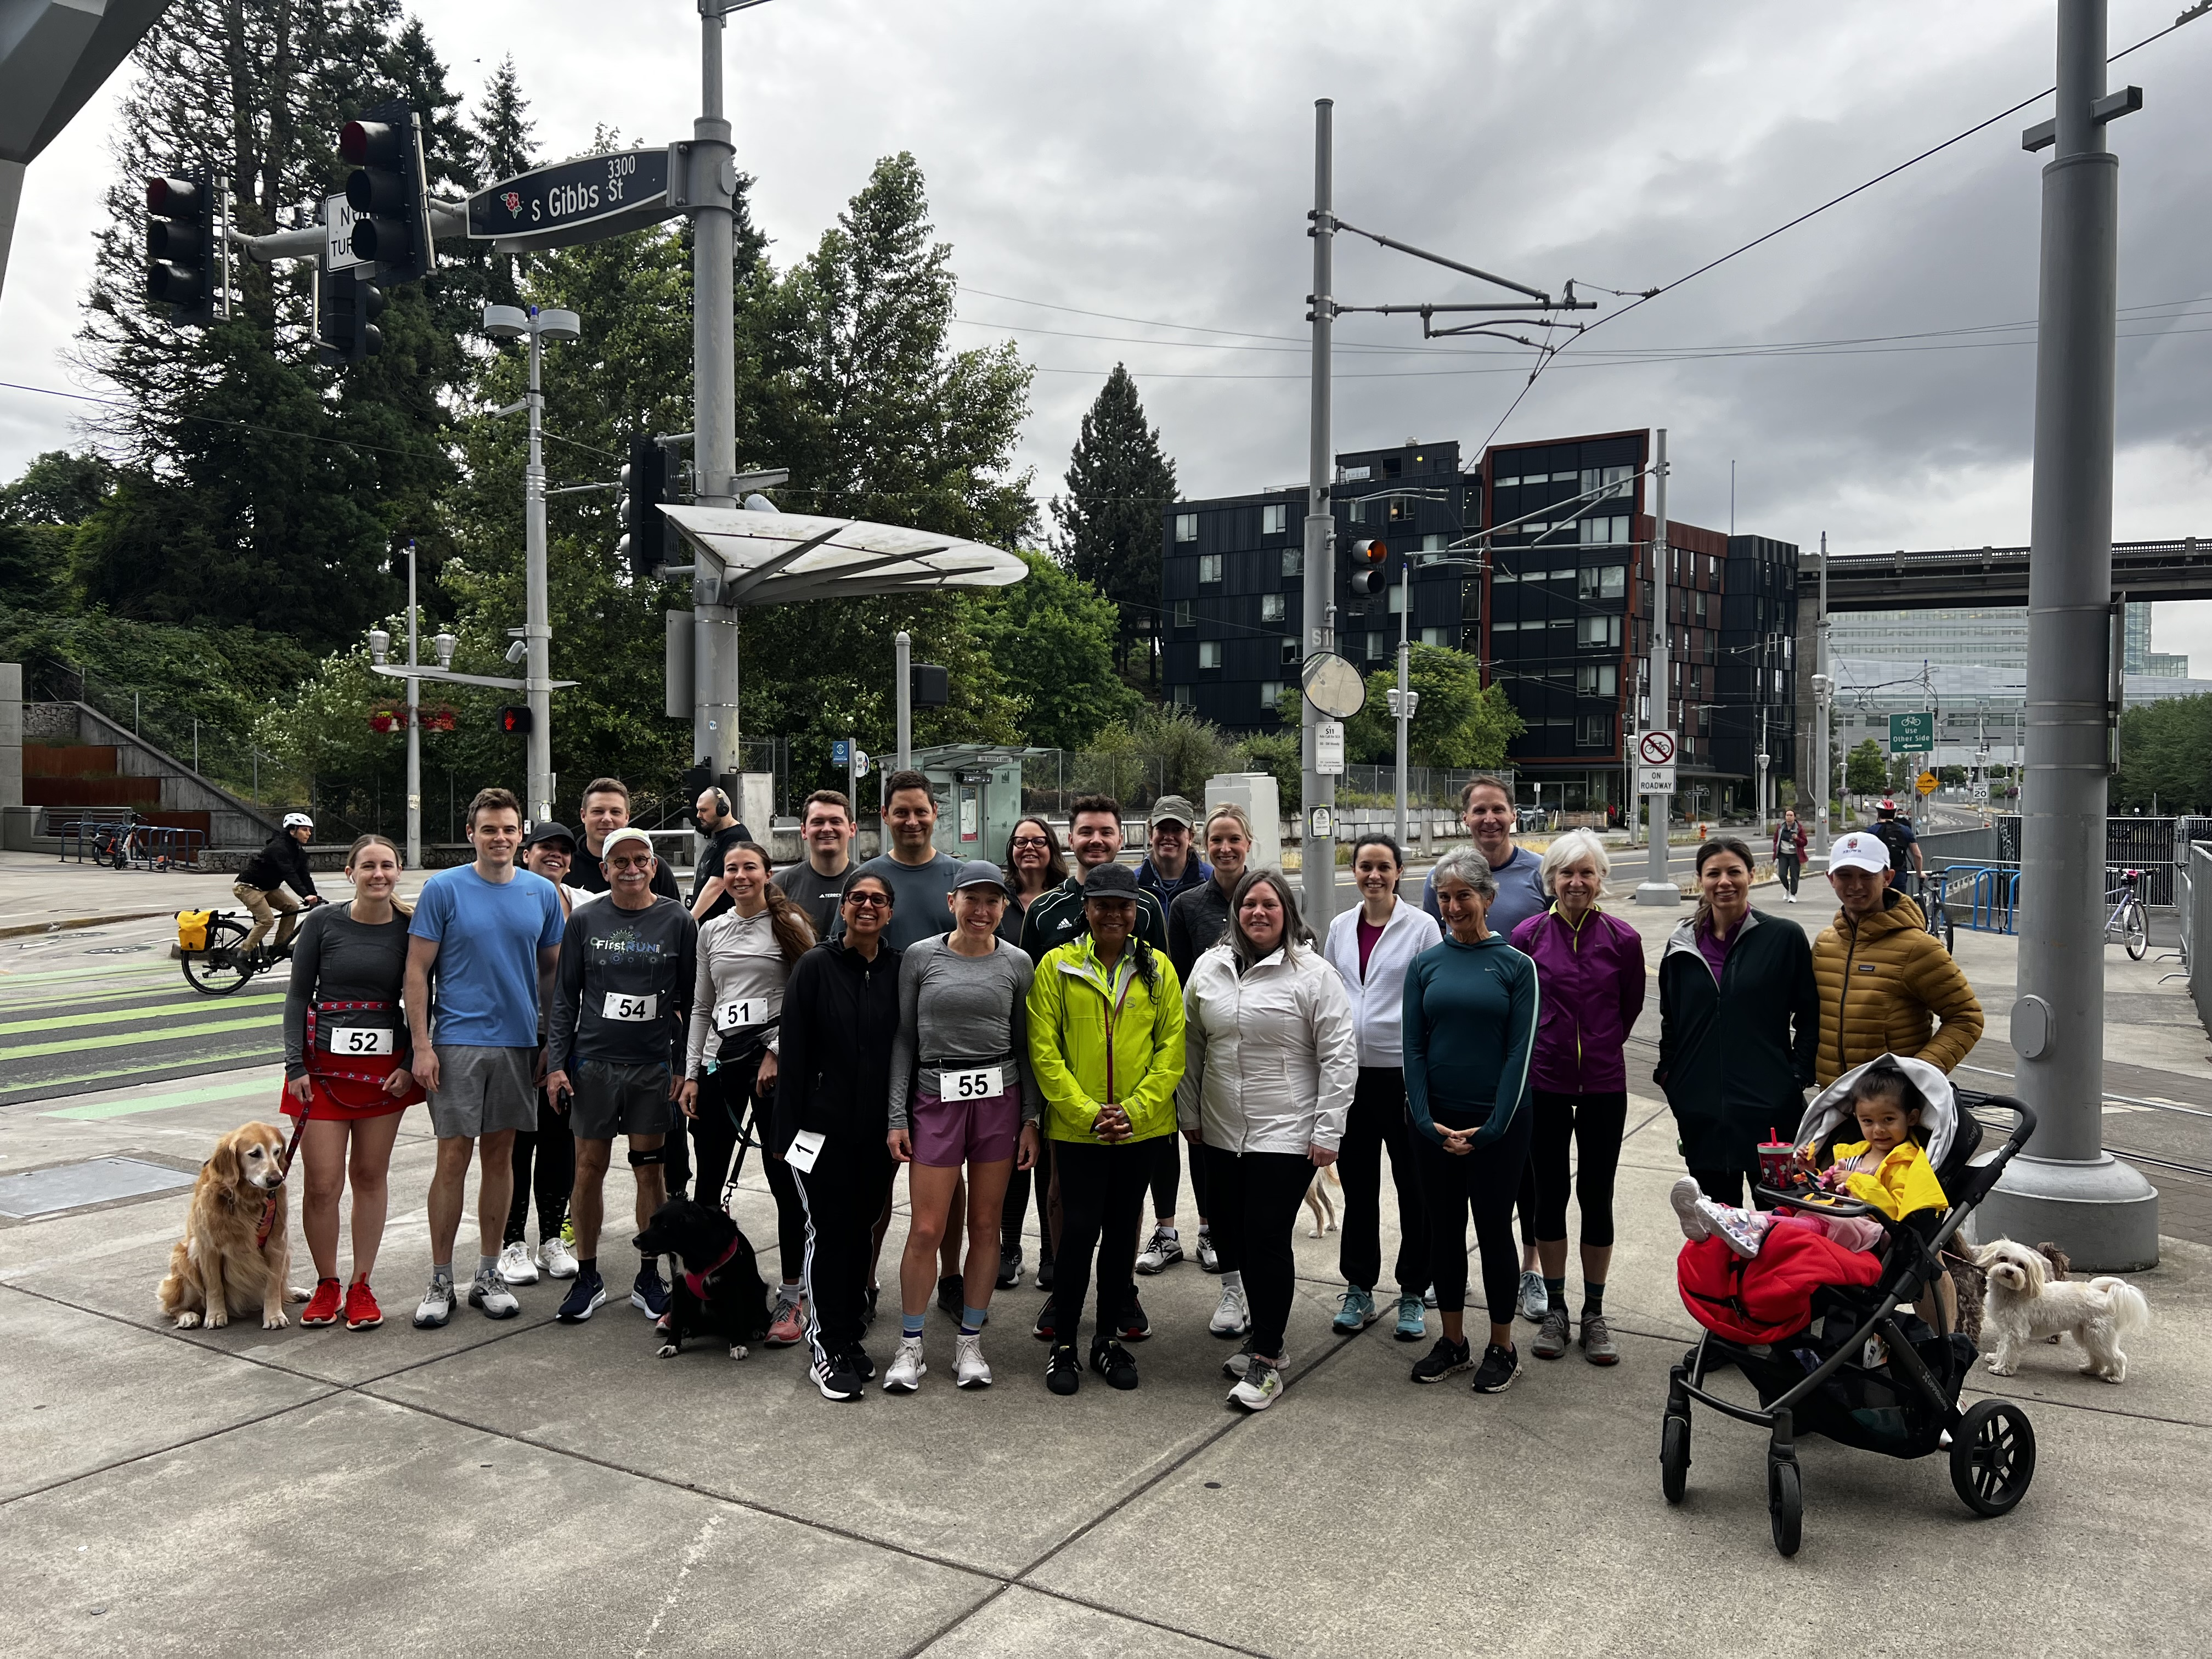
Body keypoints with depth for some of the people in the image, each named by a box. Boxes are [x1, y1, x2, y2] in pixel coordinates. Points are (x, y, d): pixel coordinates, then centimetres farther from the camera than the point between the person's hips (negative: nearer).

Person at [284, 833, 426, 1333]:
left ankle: (361, 1287, 20)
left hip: (386, 1066, 1)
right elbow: (298, 996, 0)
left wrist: (411, 1065, -4)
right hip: (325, 1065, -1)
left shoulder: (410, 929, 0)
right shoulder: (323, 923, -3)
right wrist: (296, 1066, -6)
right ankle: (326, 1285, 17)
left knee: (370, 1177, 9)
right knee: (322, 1184, -2)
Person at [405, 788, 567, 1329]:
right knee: (454, 1157, -2)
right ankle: (440, 1281, 9)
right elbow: (417, 970, -3)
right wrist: (421, 1045, -10)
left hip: (519, 1042, 3)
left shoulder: (542, 893, 6)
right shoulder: (443, 889, -3)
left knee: (500, 1154, 10)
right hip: (458, 1041, -3)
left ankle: (489, 1275, 20)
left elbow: (552, 970, 12)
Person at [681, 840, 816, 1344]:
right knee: (709, 1180, 6)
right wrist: (691, 1074, 11)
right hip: (721, 1059, 4)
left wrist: (776, 1053, -11)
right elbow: (701, 1007, 17)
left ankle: (791, 1297, 6)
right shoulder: (711, 931, 14)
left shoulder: (790, 925, 1)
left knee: (784, 1176, -1)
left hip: (775, 1059, -4)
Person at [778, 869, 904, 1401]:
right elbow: (792, 1051, -7)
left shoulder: (899, 970, 4)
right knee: (829, 1231, 0)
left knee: (861, 1230, 12)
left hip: (878, 1130, 4)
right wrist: (787, 1127, -10)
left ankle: (850, 1336, 25)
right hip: (824, 1125, -3)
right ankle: (828, 1348, 10)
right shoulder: (816, 966, -5)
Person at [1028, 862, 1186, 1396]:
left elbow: (1172, 1047, 1)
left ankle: (1109, 1339, 26)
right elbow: (1044, 1051, -6)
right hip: (1076, 1128, -2)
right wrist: (1087, 1112, -13)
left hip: (1141, 1128, 2)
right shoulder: (1056, 966, -3)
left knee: (1122, 1231, 11)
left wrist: (1134, 1110, -10)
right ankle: (1063, 1343, 14)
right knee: (1079, 1230, -2)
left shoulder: (1158, 969, 3)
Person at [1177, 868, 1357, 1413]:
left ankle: (1266, 1358, 8)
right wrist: (1189, 1113, 14)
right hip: (1221, 1133, 5)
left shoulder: (1314, 974, -7)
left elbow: (1339, 1056, -8)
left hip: (1286, 1136, -5)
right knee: (1229, 1229, 11)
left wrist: (1328, 1131, -10)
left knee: (1267, 1241, -4)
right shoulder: (1209, 968, 6)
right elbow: (1191, 1047, 14)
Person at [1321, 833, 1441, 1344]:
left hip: (1404, 1071, -4)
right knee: (1358, 1184, 13)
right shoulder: (1340, 928, 7)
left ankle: (1413, 1294, 18)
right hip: (1351, 1072, 4)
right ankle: (1358, 1289, 25)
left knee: (1413, 1186, 5)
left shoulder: (1422, 926, -6)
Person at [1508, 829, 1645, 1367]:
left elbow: (1631, 1006, 10)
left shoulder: (1623, 939, -5)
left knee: (1597, 1197, 8)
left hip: (1603, 1086, 0)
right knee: (1550, 1194, 9)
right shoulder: (1528, 935, -6)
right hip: (1543, 1085, 0)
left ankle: (1594, 1313, 22)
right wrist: (1542, 1047, 9)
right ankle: (1555, 1310, 22)